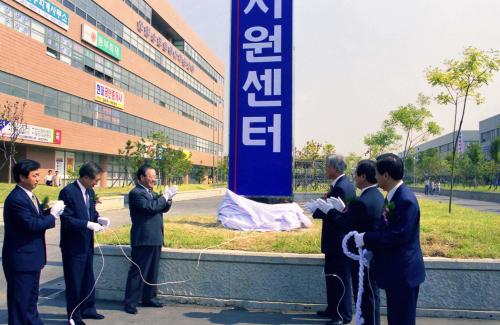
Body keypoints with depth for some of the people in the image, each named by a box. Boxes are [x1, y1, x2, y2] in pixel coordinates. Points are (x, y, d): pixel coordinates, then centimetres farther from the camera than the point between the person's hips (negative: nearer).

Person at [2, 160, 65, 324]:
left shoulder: (29, 196, 10)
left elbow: (37, 218, 11)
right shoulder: (16, 199, -21)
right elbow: (31, 224, -27)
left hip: (31, 257, 10)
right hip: (20, 259, -10)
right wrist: (52, 216, -15)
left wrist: (50, 211, -5)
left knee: (31, 297, 22)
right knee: (20, 300, 4)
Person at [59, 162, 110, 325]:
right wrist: (88, 224, -27)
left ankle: (87, 309, 33)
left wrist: (98, 218, -5)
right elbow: (66, 219, -22)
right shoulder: (68, 192, -19)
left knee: (88, 279, 18)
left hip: (87, 243, 8)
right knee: (74, 281, 6)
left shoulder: (90, 191, 5)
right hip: (73, 245, -8)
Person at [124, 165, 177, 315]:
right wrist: (165, 195, -17)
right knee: (137, 272, -3)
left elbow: (163, 208, 19)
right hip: (143, 239, -9)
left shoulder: (151, 193, 16)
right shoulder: (135, 193, -12)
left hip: (155, 239, 9)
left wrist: (168, 198, 0)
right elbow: (150, 207, -24)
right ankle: (130, 303, 5)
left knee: (152, 271, 15)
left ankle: (149, 298, 26)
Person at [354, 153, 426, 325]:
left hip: (404, 271, -9)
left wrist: (366, 239, -21)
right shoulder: (393, 196, 8)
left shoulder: (405, 200, -23)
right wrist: (367, 241, 4)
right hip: (394, 270, 9)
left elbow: (399, 236, -28)